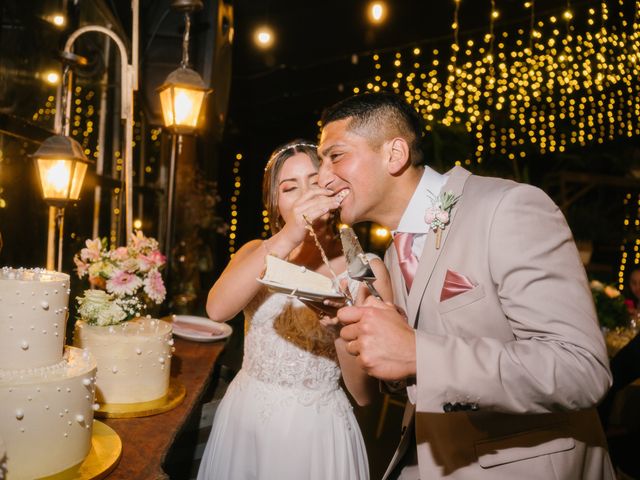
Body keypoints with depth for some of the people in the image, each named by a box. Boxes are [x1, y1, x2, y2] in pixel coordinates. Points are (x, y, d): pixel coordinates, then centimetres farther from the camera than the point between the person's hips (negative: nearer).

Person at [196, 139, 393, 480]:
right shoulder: (256, 253, 1)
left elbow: (364, 393, -11)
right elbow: (217, 309, -21)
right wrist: (286, 238, -31)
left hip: (315, 429, -3)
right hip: (242, 417, 3)